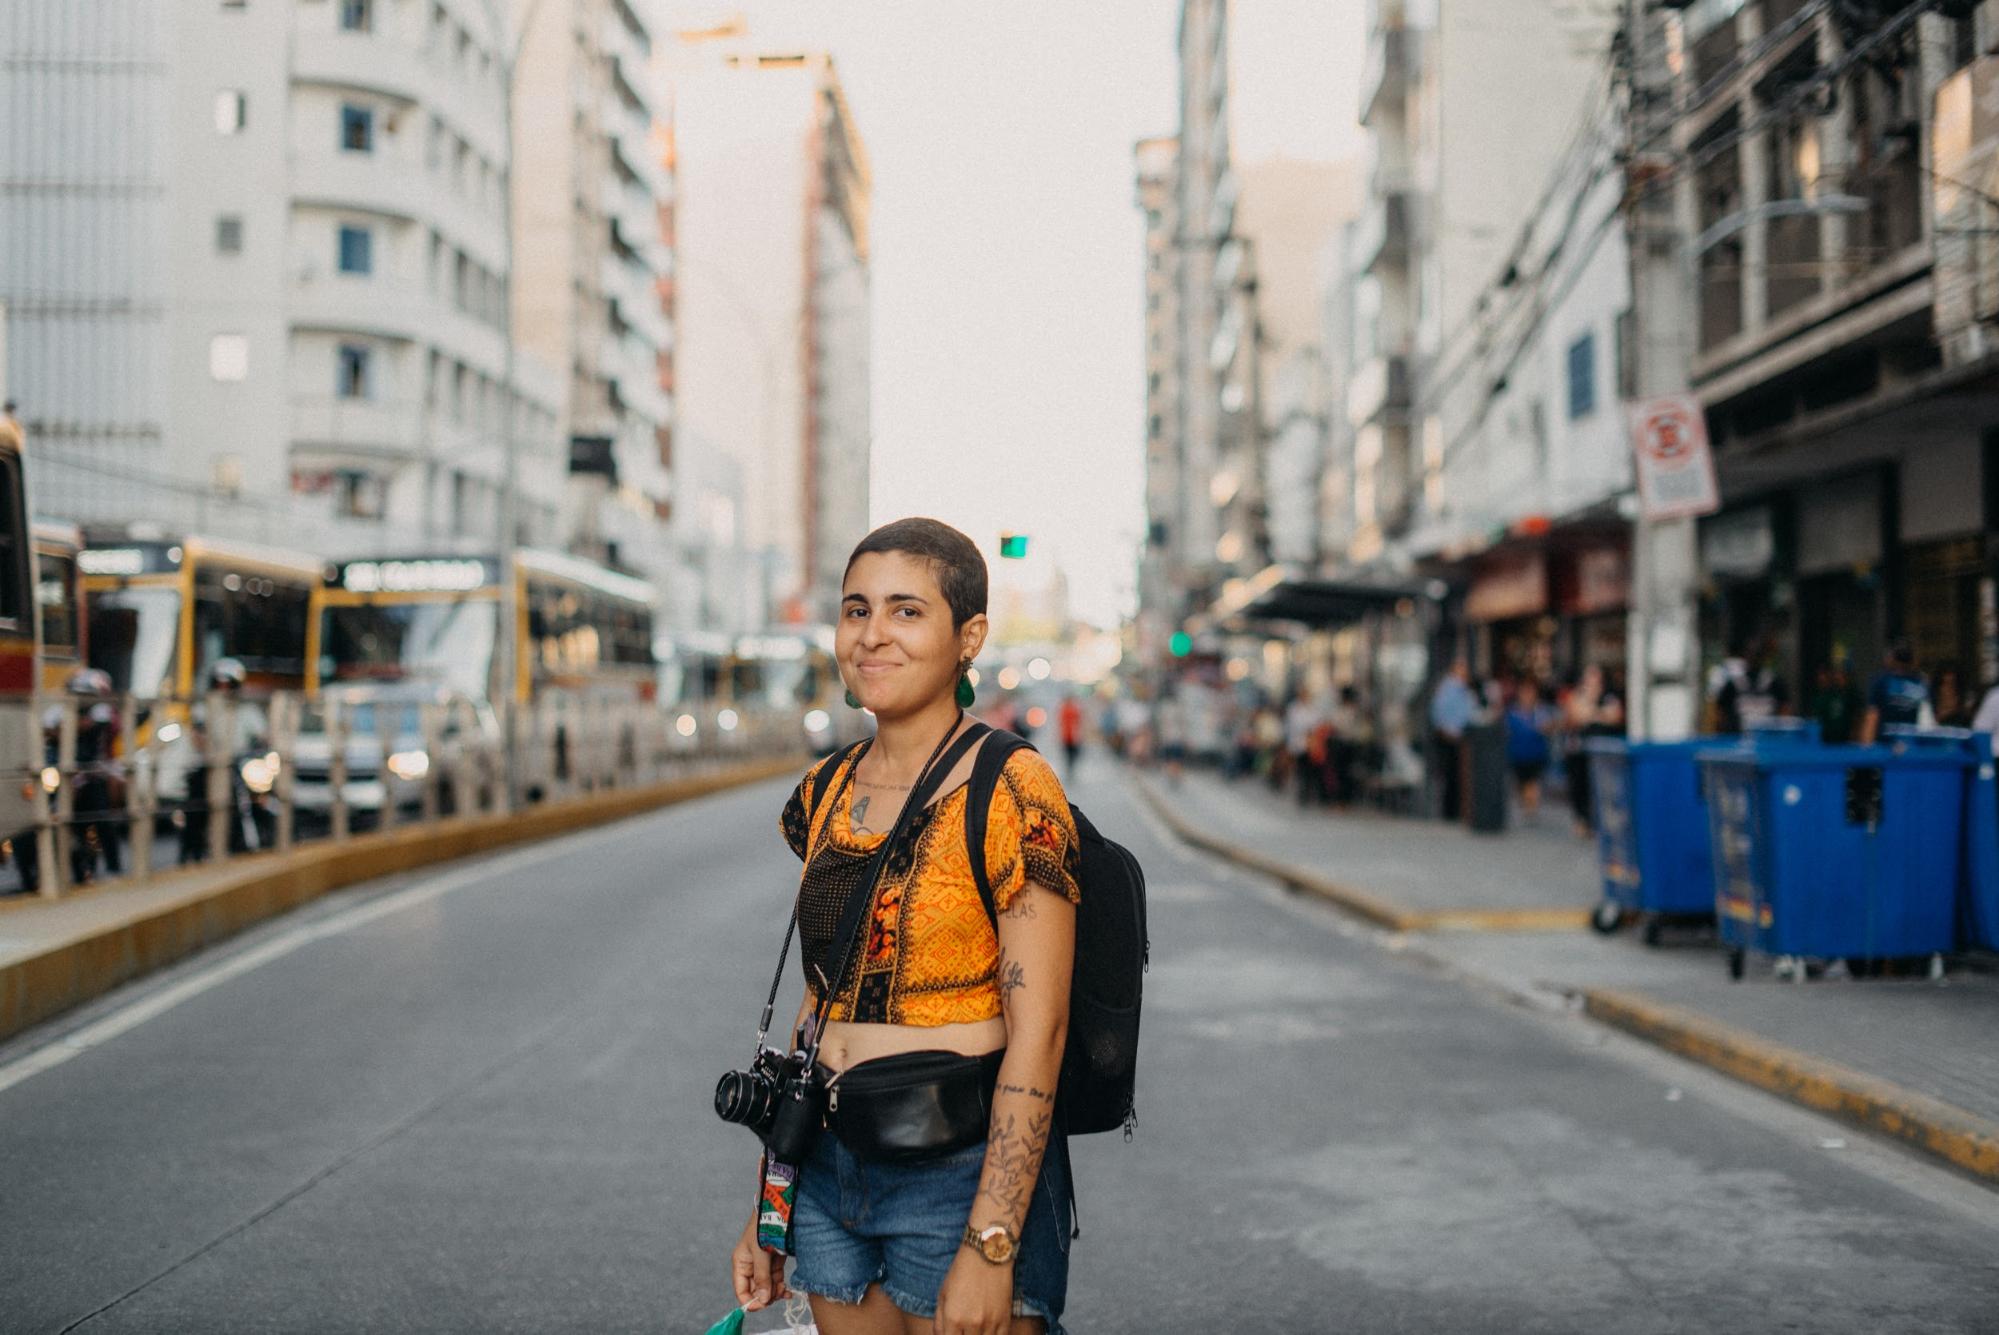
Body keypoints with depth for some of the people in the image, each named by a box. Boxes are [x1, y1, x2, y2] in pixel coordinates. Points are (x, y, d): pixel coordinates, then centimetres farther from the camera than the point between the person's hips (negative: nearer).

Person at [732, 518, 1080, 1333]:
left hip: (964, 1171, -6)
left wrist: (989, 1247, -20)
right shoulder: (825, 794, 8)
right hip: (832, 1167, 6)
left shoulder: (1012, 794, -13)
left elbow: (1038, 1028, -16)